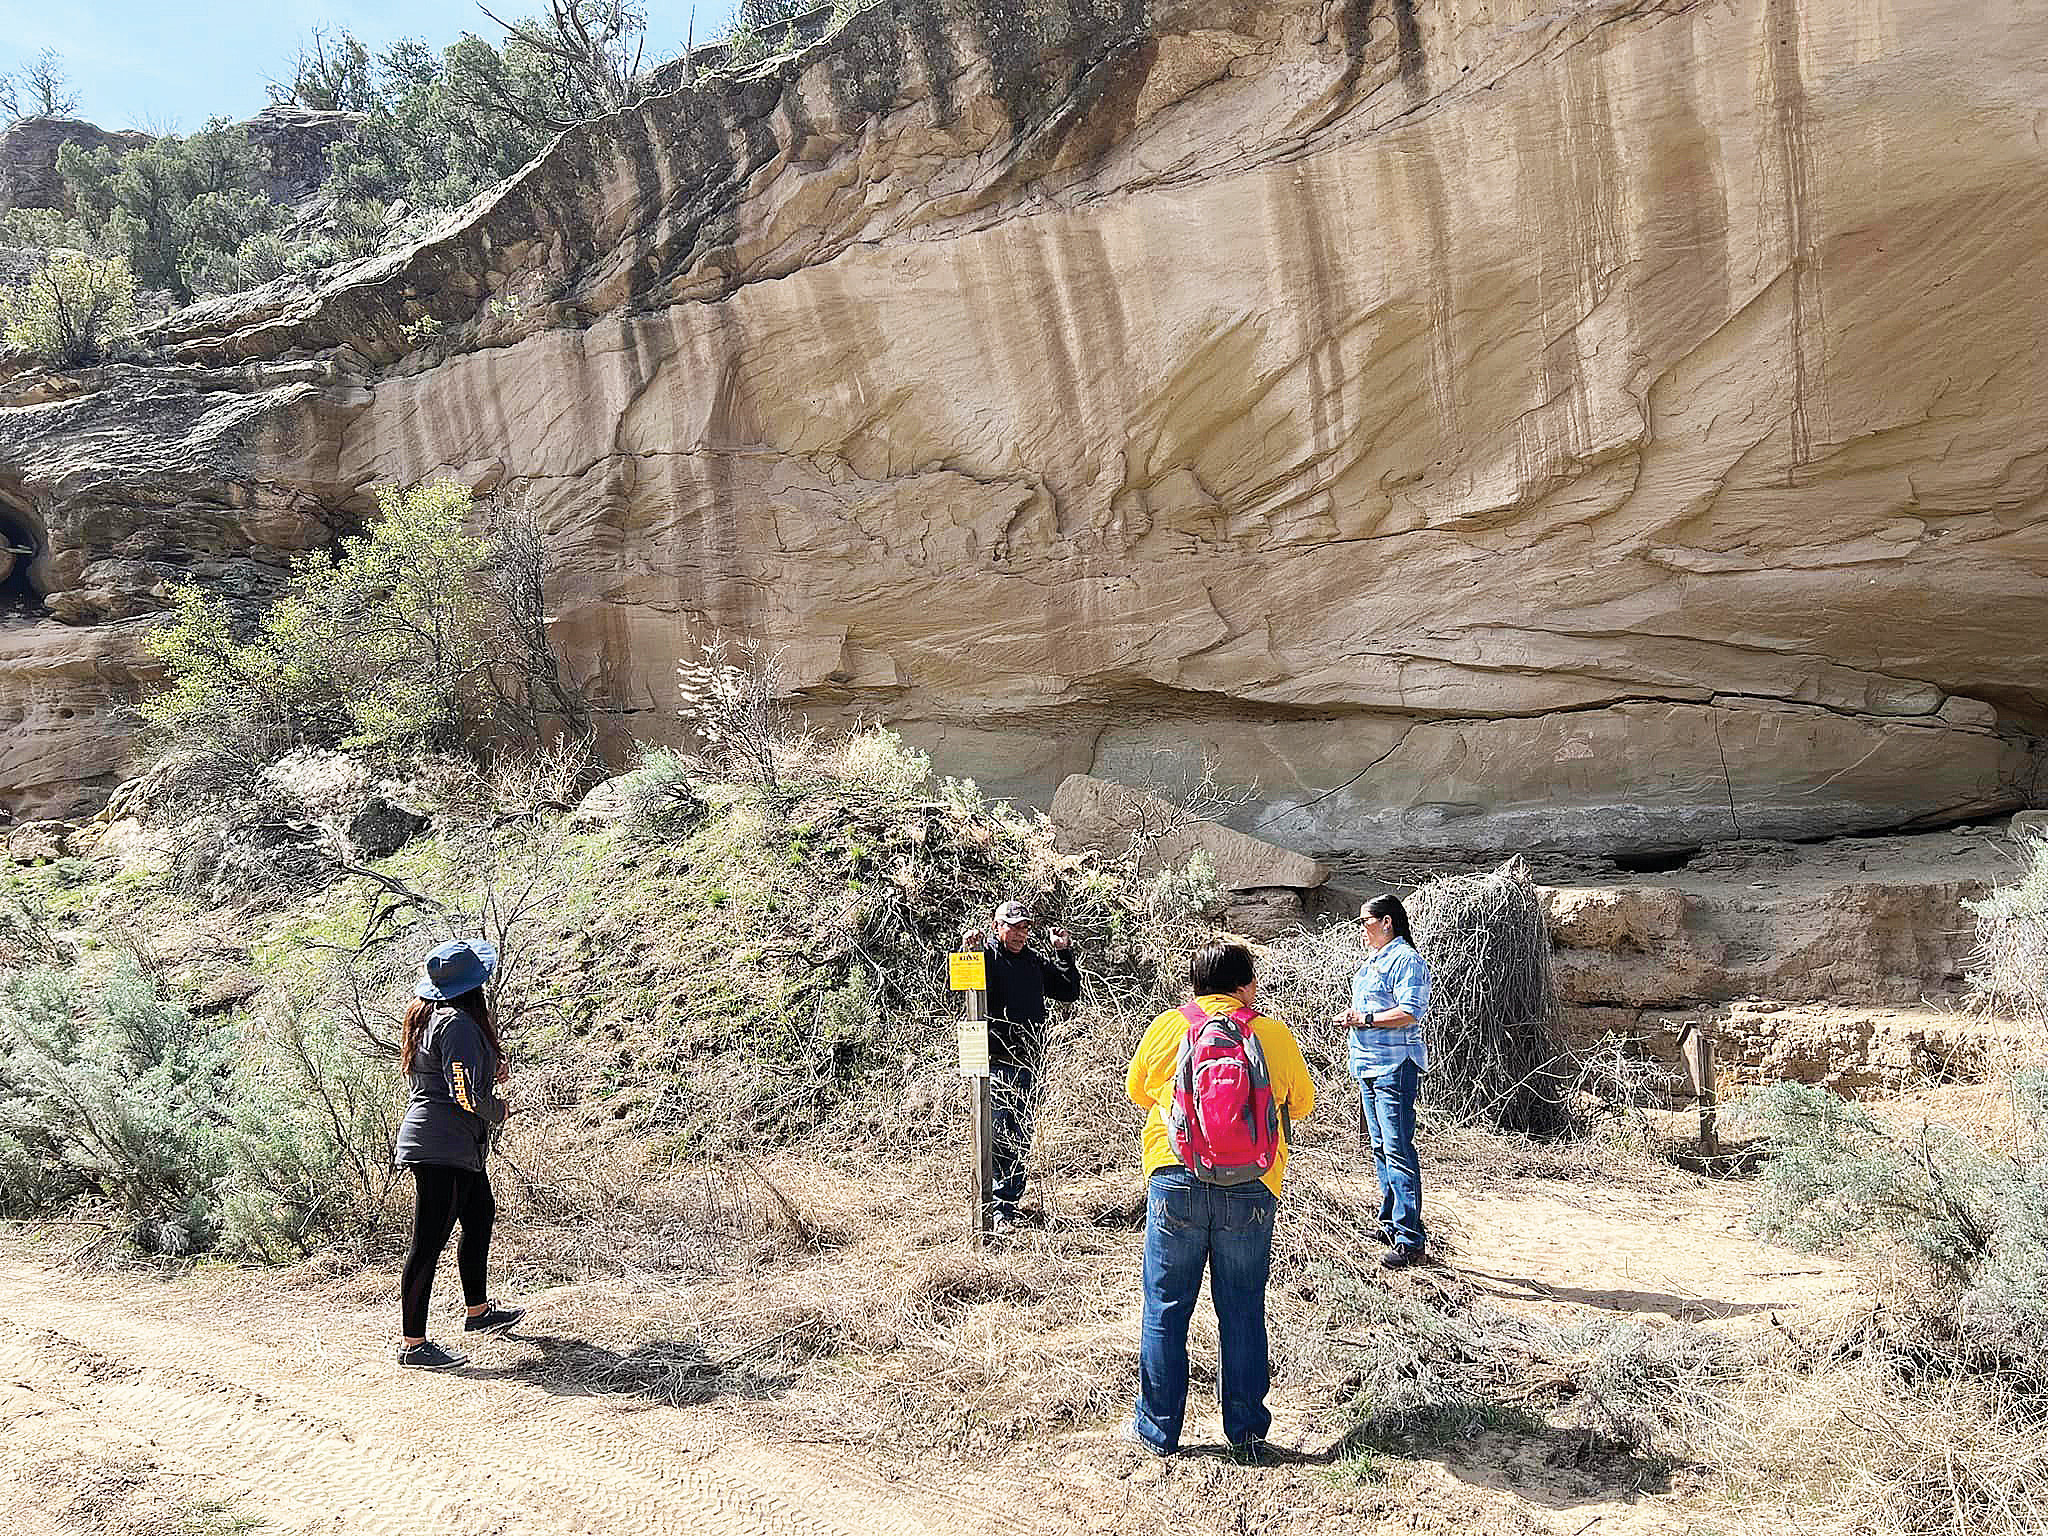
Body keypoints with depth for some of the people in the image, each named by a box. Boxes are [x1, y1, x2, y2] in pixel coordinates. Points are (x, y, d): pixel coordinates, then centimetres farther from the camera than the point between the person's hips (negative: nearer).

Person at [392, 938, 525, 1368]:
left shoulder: (428, 1017, 12)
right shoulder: (458, 1023, -19)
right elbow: (467, 1096, -23)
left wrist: (490, 1073, 8)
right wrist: (499, 1110, -4)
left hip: (456, 1150, 11)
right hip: (441, 1149, -11)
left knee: (481, 1215, 23)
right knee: (428, 1241, -5)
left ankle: (478, 1311, 38)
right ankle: (413, 1344, 1)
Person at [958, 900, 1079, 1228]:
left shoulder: (1035, 961, 15)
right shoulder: (984, 955, -4)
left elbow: (1070, 992, 22)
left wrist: (1064, 952, 12)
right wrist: (966, 950, -31)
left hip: (1030, 1062, 6)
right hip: (996, 1062, -6)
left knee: (1021, 1137, 11)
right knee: (998, 1135, -8)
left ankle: (1011, 1200, 21)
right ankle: (999, 1206, -3)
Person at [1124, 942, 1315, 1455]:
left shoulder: (1167, 1027, 2)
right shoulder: (1275, 1034, 1)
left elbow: (1137, 1092, 16)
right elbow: (1302, 1104, 14)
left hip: (1176, 1180, 0)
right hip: (1250, 1188, 0)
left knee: (1165, 1309, 10)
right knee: (1242, 1311, 12)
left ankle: (1159, 1428, 17)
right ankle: (1246, 1427, 21)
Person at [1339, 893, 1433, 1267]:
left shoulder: (1406, 960, -11)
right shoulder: (1372, 961, 19)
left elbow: (1410, 1012, -20)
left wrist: (1364, 1019, -17)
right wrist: (1351, 1015, 10)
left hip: (1395, 1066, -10)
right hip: (1369, 1065, 10)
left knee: (1398, 1150, -11)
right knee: (1380, 1148, 16)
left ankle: (1410, 1239, -9)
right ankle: (1390, 1224, 26)